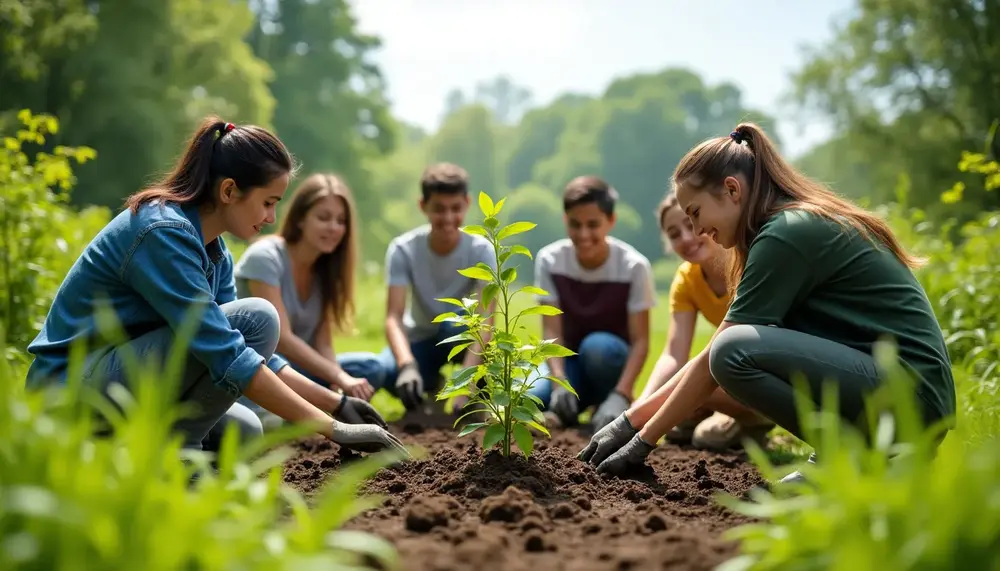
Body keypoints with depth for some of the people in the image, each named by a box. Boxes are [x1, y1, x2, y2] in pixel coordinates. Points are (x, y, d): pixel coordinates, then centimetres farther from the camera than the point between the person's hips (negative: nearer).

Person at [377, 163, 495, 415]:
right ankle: (429, 385, 3)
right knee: (385, 372, -31)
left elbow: (485, 319, -32)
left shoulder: (481, 250, -21)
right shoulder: (403, 249, -19)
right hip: (421, 339, 1)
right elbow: (394, 316, -28)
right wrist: (408, 365, -49)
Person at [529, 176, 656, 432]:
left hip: (611, 362, -1)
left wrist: (621, 395, -32)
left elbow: (640, 340, -19)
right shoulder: (549, 260, -11)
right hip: (570, 363, 1)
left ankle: (611, 412, -8)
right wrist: (559, 381, -31)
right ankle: (566, 411, 5)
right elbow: (551, 331, -14)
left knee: (598, 347, -37)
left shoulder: (634, 266, -17)